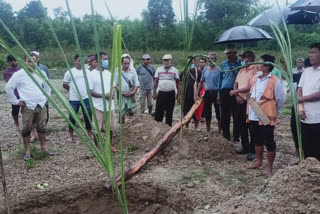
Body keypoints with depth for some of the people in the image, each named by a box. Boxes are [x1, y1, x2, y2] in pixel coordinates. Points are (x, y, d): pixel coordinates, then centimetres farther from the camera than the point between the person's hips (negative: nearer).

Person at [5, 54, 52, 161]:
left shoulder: (41, 73, 4)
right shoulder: (18, 74, -7)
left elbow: (47, 86, 20)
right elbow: (8, 88, -3)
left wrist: (46, 98, 12)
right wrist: (16, 101, -4)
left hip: (41, 105, 3)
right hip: (27, 107, -3)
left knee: (42, 127, 12)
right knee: (26, 129, 1)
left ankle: (44, 147, 27)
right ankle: (27, 151, 12)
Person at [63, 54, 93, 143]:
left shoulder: (87, 72, 3)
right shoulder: (69, 72, -3)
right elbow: (64, 85, 4)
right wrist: (72, 89, 9)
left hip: (86, 98, 2)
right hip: (73, 99, -2)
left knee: (88, 116, 10)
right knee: (72, 118, 8)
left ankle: (89, 133, 28)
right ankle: (71, 136, 24)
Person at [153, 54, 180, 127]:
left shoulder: (175, 70, 5)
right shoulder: (159, 70, 7)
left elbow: (178, 84, 6)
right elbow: (156, 82, 9)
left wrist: (178, 95, 1)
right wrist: (154, 93, 2)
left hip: (171, 94, 0)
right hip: (161, 93, 1)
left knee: (169, 112, 7)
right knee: (158, 111, -2)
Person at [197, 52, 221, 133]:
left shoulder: (218, 70, -7)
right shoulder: (205, 69, 9)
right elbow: (201, 82, 14)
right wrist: (197, 94, 10)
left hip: (216, 93, -5)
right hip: (207, 93, 5)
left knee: (218, 113, 1)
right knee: (207, 114, 12)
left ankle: (219, 132, 11)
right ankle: (208, 131, 24)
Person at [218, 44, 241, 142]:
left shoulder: (241, 63, -1)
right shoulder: (223, 64, 11)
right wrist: (219, 94, 13)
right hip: (224, 92, 4)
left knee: (236, 116, 0)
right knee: (224, 116, 9)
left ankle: (236, 138, 11)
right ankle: (226, 137, 21)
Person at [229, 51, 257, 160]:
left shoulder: (255, 70, -11)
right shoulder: (242, 70, 14)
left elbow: (251, 87, -19)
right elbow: (236, 83, 15)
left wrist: (235, 91, -14)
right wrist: (237, 95, -1)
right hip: (240, 101, 8)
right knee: (242, 125, 14)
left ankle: (252, 150, 6)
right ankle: (245, 146, 27)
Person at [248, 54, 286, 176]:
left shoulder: (275, 81, -14)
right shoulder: (255, 79, 7)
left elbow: (281, 100, -7)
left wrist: (275, 112, 2)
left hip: (267, 117, -7)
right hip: (253, 116, 7)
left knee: (269, 143, 3)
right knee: (257, 141, 19)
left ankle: (269, 167, 15)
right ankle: (259, 162, 35)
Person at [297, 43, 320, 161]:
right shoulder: (306, 71, 13)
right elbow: (299, 91, 9)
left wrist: (301, 98, -4)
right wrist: (300, 107, -5)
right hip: (305, 118, 6)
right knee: (306, 149, 14)